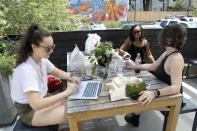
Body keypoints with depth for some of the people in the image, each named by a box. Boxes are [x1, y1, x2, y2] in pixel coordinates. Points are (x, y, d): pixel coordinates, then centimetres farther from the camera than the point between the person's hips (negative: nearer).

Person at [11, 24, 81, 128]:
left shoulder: (42, 59, -7)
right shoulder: (26, 70, -32)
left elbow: (58, 72, 9)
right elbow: (36, 104, -37)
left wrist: (70, 77, -11)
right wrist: (65, 93, -33)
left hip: (42, 98, 8)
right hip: (29, 110, -7)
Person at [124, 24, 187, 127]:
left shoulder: (176, 59, -29)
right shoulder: (167, 53, 0)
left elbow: (176, 87, -39)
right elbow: (152, 66, 11)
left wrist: (154, 93, -54)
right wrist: (133, 66, 10)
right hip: (164, 90, 9)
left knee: (140, 99, -10)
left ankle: (135, 119, 19)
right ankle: (135, 116, 22)